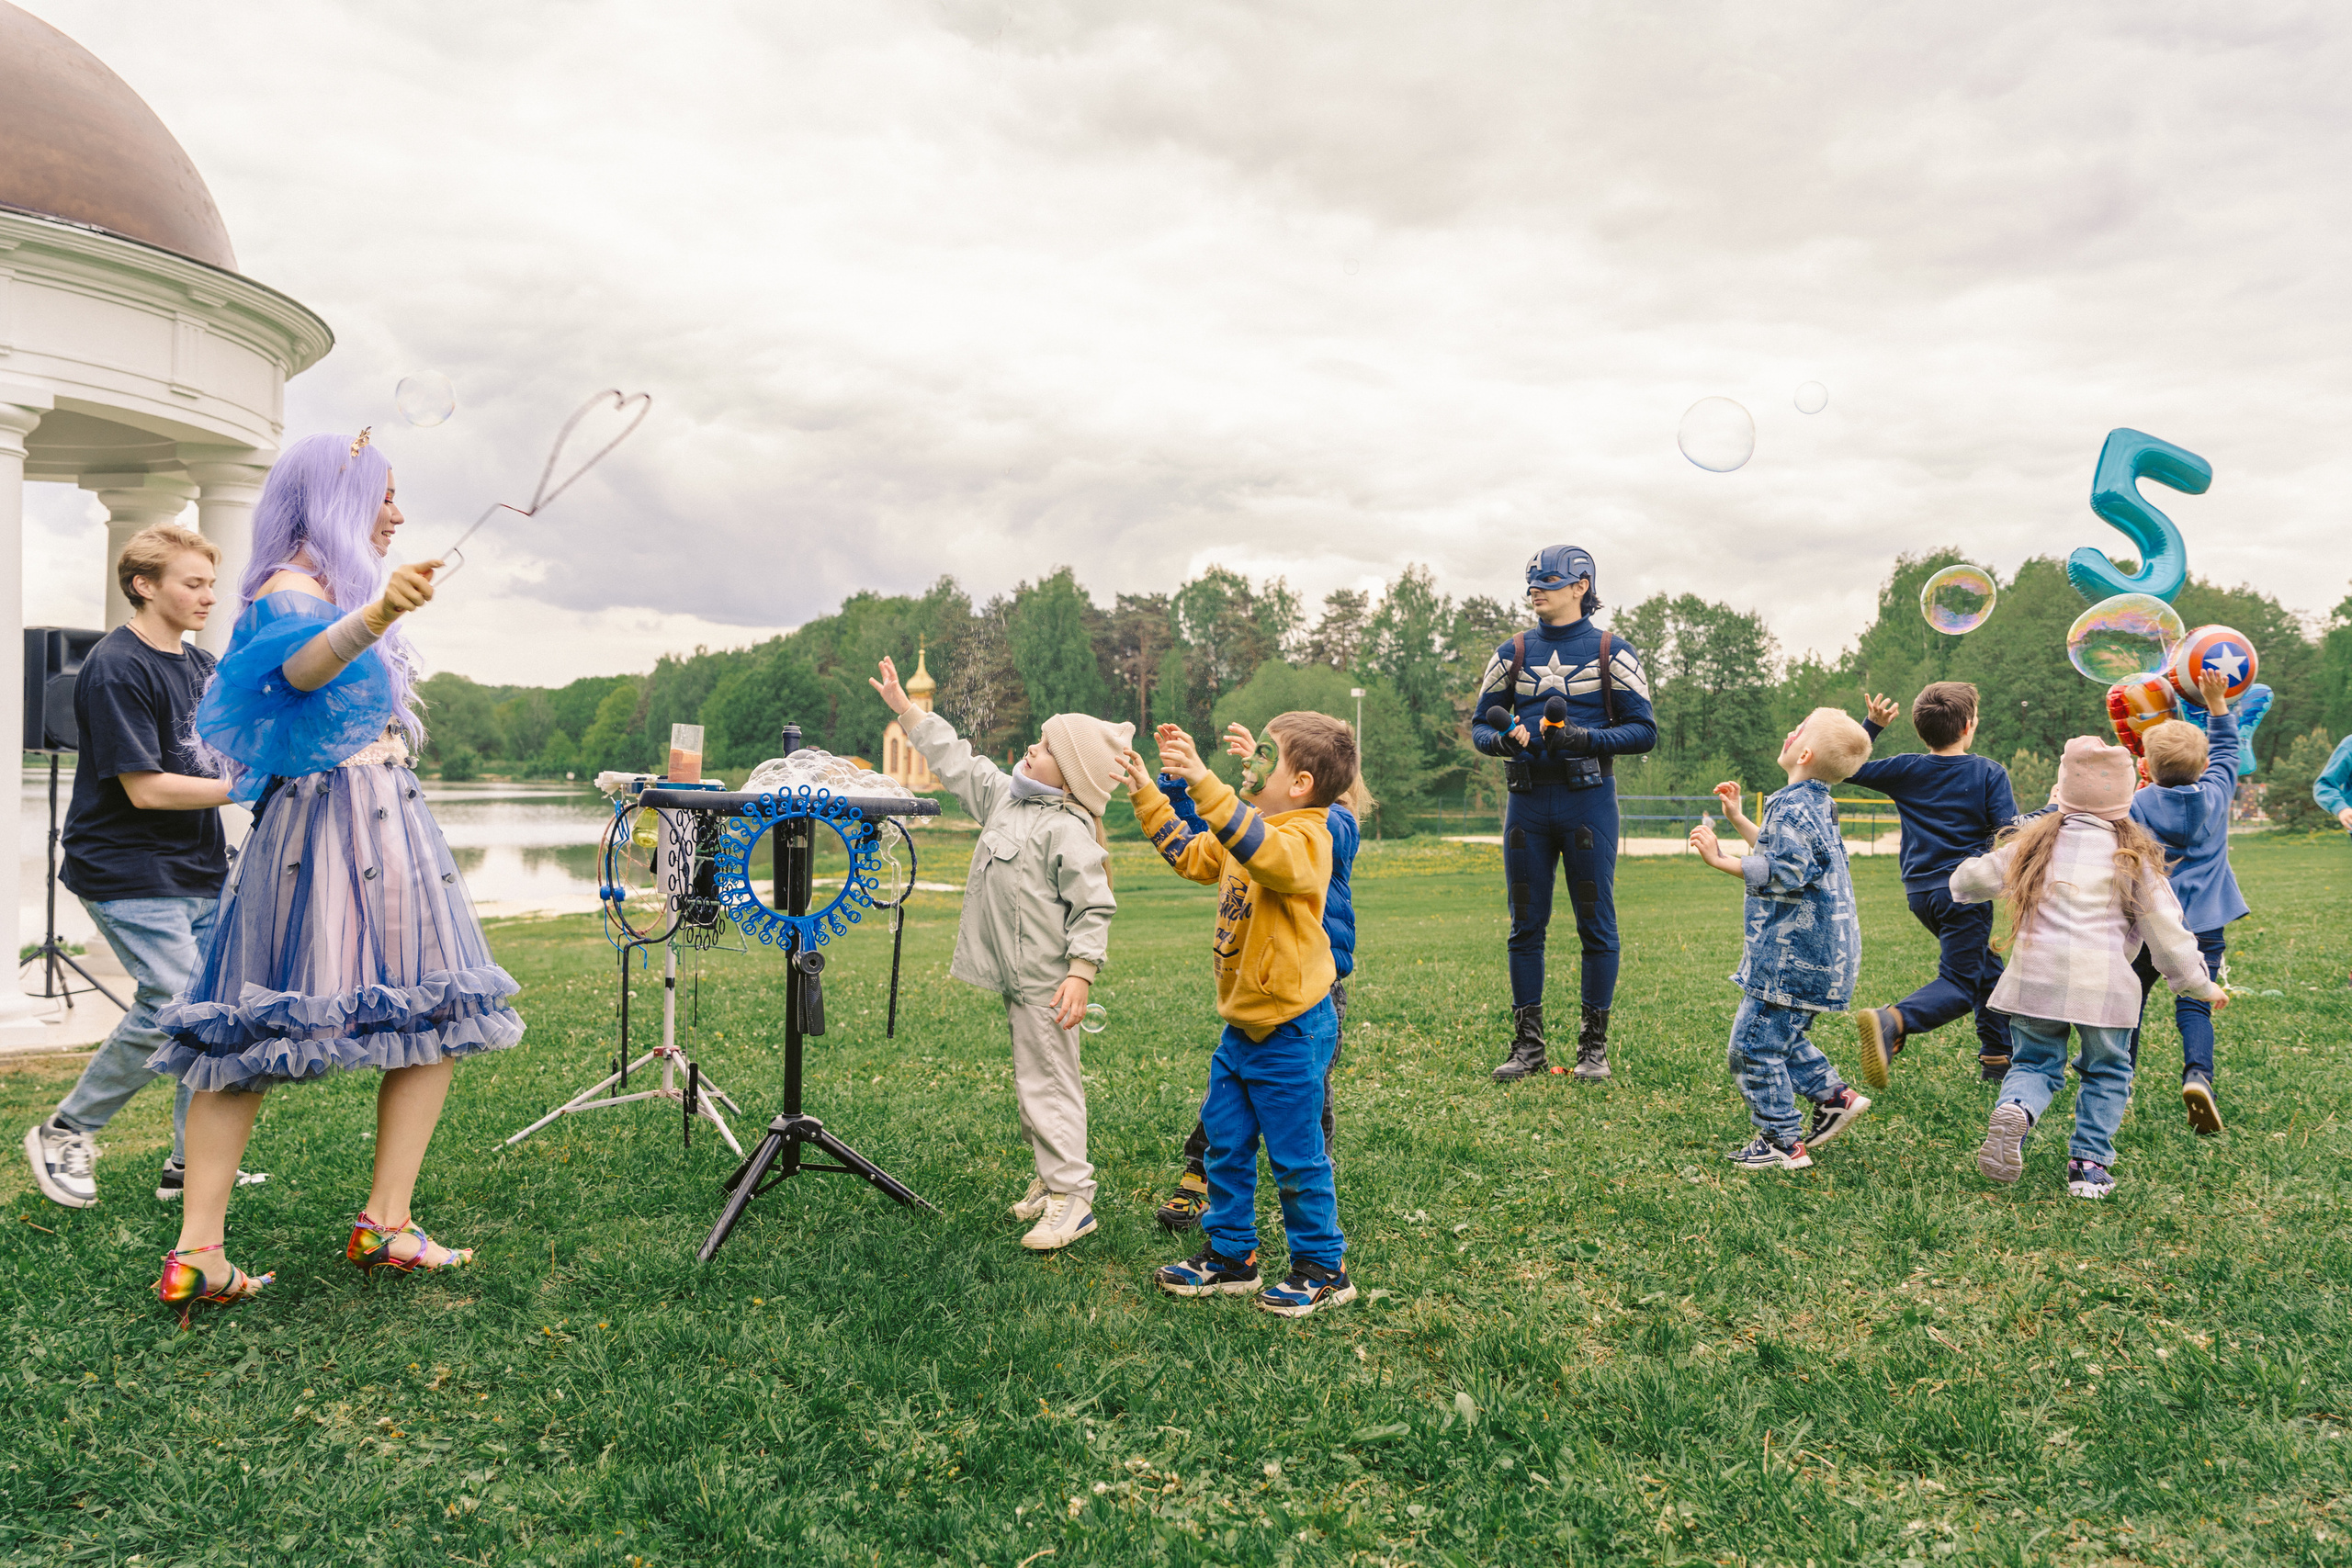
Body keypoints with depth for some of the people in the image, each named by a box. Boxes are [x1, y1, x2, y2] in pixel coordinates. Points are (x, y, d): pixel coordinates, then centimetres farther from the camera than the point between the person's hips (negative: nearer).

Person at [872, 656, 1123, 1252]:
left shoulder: (1069, 830, -18)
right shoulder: (1006, 795, 9)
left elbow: (1093, 909, -20)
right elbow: (957, 760, 20)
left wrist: (1081, 974, -27)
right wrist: (906, 708, 21)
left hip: (1046, 981, -9)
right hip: (1016, 977, 9)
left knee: (1047, 1082, -6)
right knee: (1031, 1080, 17)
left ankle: (1071, 1200, 0)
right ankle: (1050, 1176, 29)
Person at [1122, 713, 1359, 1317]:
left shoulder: (1305, 839, -20)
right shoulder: (1251, 827, 11)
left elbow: (1261, 849, -42)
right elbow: (1191, 856, 23)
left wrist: (1203, 782, -48)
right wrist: (1147, 794, 18)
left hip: (1291, 1030, -9)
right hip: (1242, 1023, 9)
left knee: (1295, 1156, 3)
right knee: (1225, 1141, 15)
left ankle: (1323, 1268, 19)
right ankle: (1230, 1255, 28)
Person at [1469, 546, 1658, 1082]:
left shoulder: (1612, 652, 2)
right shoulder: (1514, 653, 11)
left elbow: (1644, 730, -2)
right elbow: (1480, 724, 13)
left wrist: (1584, 738, -17)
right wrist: (1502, 739, -10)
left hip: (1588, 799, -3)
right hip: (1528, 801, 3)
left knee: (1596, 924, 1)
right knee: (1526, 925, 5)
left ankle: (1594, 1045, 12)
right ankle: (1528, 1043, 15)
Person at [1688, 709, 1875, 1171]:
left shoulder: (1792, 808, -18)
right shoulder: (1816, 805, 15)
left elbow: (1780, 873, -27)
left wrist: (1721, 859, -25)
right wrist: (1737, 818, 31)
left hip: (1795, 955, -11)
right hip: (1818, 951, 11)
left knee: (1753, 1045, -4)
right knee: (1781, 1035, 24)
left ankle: (1783, 1142, 1)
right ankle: (1835, 1096, 23)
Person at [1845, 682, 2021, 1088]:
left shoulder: (1906, 770, 3)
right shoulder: (1988, 773, -7)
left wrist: (1873, 726, 18)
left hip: (1920, 892, 6)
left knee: (1986, 967, 23)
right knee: (1959, 984, -6)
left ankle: (1997, 1058, 28)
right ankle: (1892, 1022, -35)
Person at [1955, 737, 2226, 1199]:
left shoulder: (2036, 841, 11)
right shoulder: (2132, 856, 6)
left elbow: (1968, 881, 16)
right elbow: (2166, 928, 6)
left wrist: (1965, 877, 41)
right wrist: (2199, 985, 16)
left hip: (2033, 978, 1)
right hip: (2103, 984, -1)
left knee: (2034, 1062, 13)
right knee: (2107, 1073, 17)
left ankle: (2014, 1110, -18)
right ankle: (2089, 1162, 10)